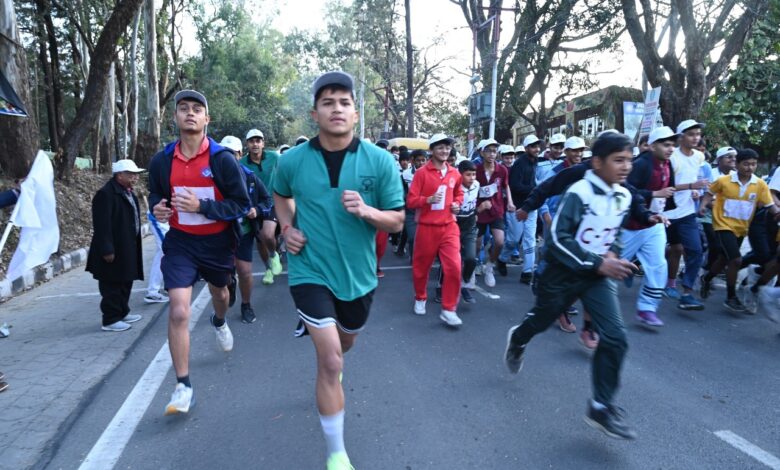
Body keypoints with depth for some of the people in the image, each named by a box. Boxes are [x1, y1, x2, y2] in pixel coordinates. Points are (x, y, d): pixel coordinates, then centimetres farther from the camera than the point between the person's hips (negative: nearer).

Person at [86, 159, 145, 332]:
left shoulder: (128, 192, 13)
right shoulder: (106, 194, -18)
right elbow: (102, 225, -22)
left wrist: (134, 246, 17)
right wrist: (107, 250, -23)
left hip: (128, 249, 10)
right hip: (114, 251, -10)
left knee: (125, 282, 19)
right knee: (112, 286, 0)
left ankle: (122, 313, 32)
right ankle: (110, 320, 10)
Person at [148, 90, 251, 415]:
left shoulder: (223, 159, -15)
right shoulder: (162, 161, -5)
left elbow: (241, 204, -15)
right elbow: (155, 195, 12)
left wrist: (201, 206, -28)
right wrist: (157, 208, -12)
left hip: (218, 242, 0)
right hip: (180, 243, 0)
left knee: (219, 292, 27)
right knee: (178, 312, -12)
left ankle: (219, 322, 65)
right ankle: (183, 386, 1)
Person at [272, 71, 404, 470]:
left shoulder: (380, 161, -11)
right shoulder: (292, 161, -9)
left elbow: (397, 221, -6)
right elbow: (280, 195, 14)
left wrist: (367, 211, -26)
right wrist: (286, 227, -4)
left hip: (358, 273, 3)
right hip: (310, 272, -2)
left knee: (345, 343, 27)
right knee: (331, 361, -11)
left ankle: (327, 373, 66)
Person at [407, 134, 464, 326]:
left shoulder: (454, 173, 6)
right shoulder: (422, 172, -7)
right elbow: (410, 200, -9)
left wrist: (457, 204, 4)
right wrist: (429, 199, -24)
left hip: (449, 227, 3)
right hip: (427, 227, -2)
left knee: (454, 267, -9)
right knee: (421, 267, 12)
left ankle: (448, 310, 2)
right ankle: (420, 299, 39)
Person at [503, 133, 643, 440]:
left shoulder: (624, 197, 1)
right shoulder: (579, 192, -20)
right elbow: (558, 237, -24)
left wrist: (612, 255, 0)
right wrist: (598, 263, -27)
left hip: (598, 275, 5)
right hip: (565, 271, -5)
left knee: (615, 337, -8)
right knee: (541, 320, 17)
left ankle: (601, 408, 3)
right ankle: (517, 340, 53)